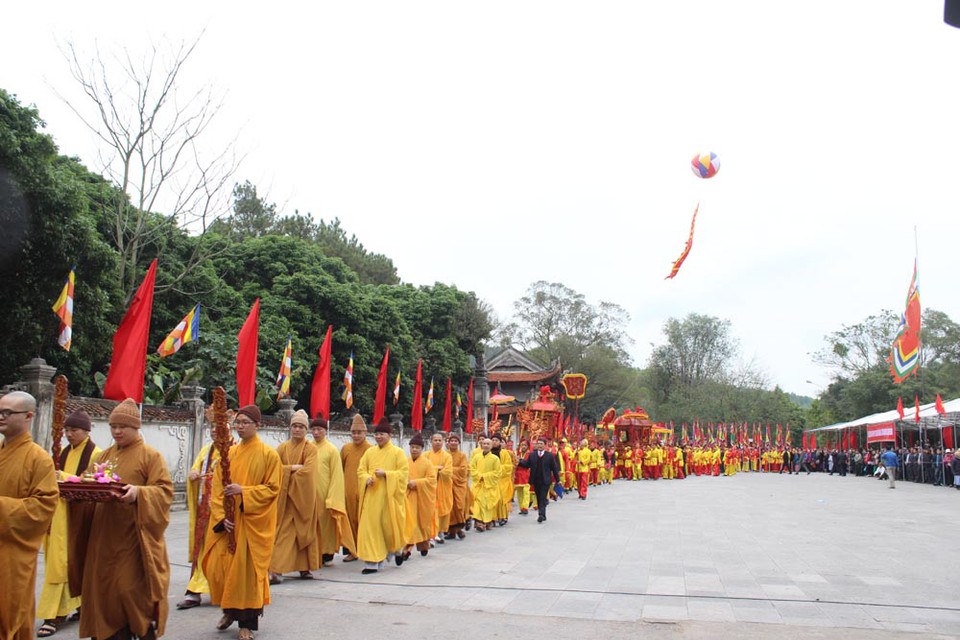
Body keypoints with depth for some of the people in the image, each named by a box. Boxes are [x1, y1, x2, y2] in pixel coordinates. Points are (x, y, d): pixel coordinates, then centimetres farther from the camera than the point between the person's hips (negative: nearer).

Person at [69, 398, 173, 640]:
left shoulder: (150, 455, -1)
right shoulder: (104, 456, 16)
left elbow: (165, 490, -10)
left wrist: (138, 492, -26)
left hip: (134, 536, -6)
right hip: (104, 536, 6)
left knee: (133, 591, -6)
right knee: (106, 590, 7)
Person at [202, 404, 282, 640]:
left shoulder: (269, 454, -4)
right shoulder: (229, 453, 9)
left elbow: (272, 488, -7)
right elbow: (216, 488, 5)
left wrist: (243, 491, -19)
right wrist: (221, 517, -8)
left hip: (254, 522, -4)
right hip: (227, 521, 4)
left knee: (247, 568, -3)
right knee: (217, 565, 2)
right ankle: (230, 609, 28)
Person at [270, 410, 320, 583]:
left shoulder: (311, 449, 0)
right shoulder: (282, 448, 8)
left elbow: (308, 471, -14)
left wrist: (286, 471, -9)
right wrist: (293, 468, -12)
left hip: (303, 497, -1)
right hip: (284, 497, 1)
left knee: (304, 532, 3)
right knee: (283, 531, -4)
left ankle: (304, 568, 13)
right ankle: (276, 570, -6)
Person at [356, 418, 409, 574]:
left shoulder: (397, 452, 0)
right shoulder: (370, 452, 12)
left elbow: (404, 473, -6)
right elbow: (361, 470, 12)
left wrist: (386, 474, -17)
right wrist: (367, 478, -10)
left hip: (389, 495, -3)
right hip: (371, 495, 3)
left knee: (389, 525, 2)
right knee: (370, 525, -3)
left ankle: (396, 548, 34)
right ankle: (372, 562, 1)